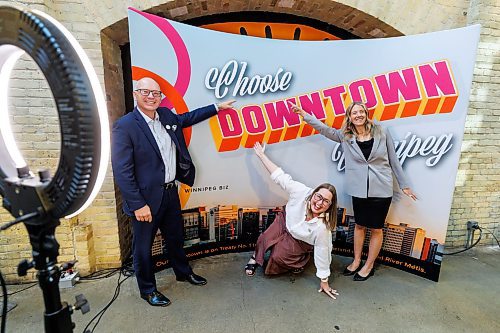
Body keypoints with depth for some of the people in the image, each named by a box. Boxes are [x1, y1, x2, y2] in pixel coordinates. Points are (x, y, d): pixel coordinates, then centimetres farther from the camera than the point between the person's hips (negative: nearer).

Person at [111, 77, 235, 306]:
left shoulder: (167, 116, 3)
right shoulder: (125, 126, -17)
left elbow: (187, 118, 23)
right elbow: (122, 171, -18)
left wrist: (217, 107, 25)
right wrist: (138, 205, -19)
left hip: (171, 191, 7)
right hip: (146, 198, -6)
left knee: (175, 237, 25)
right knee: (143, 246, 14)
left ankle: (183, 272, 49)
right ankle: (148, 289, 38)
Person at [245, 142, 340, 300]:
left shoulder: (322, 227, -36)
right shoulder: (302, 192, -34)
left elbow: (322, 254, -24)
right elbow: (280, 176, -26)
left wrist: (324, 282, -10)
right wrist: (261, 154, -22)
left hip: (299, 241, -2)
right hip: (285, 221, 2)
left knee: (278, 256, -15)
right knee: (264, 240, -16)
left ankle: (301, 259, 17)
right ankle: (255, 259, 18)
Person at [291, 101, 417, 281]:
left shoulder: (381, 133, -2)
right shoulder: (345, 136, 1)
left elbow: (393, 160, 3)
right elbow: (323, 128, 0)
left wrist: (404, 185, 8)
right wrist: (303, 113, -5)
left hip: (381, 189, -1)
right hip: (359, 189, 1)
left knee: (376, 228, 11)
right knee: (359, 225, 16)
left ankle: (369, 265, 31)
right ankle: (356, 261, 36)